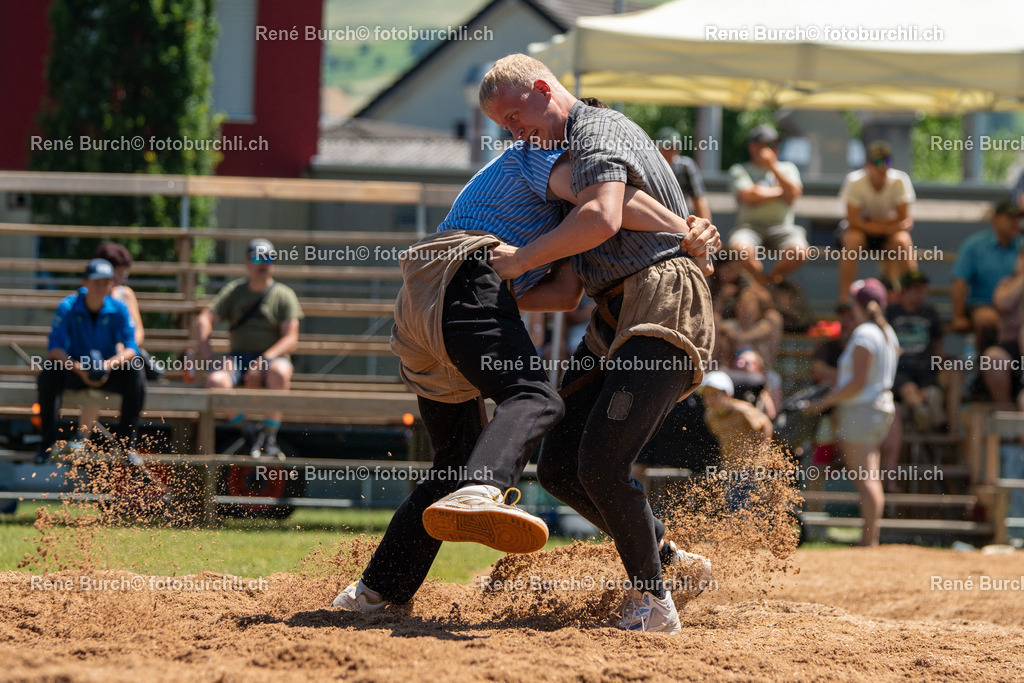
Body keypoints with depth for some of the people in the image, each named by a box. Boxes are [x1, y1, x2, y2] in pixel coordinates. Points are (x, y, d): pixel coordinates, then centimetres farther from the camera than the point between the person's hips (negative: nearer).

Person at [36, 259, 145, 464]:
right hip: (74, 370, -1)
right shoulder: (67, 307, -12)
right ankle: (48, 442, -17)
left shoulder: (119, 309, -8)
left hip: (110, 372, 1)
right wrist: (78, 369, -36)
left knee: (135, 374, -27)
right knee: (49, 374, -31)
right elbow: (54, 348, -19)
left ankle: (125, 444, -13)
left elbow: (131, 349, -13)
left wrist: (110, 364, -35)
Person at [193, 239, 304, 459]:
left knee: (279, 372, -40)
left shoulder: (284, 295, 3)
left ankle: (269, 436, -26)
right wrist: (203, 343, -17)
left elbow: (291, 339, -6)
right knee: (215, 381, -32)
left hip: (274, 357, -2)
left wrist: (264, 360, -21)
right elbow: (204, 319, 4)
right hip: (239, 358, 2)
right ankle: (248, 434, -12)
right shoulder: (234, 291, 10)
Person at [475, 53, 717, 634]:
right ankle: (664, 558, 11)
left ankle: (654, 600, -12)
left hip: (663, 306, -10)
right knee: (560, 466, 2)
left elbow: (602, 219, -27)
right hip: (617, 324, 10)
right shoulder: (577, 142, 25)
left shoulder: (597, 131, -8)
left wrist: (521, 259, -19)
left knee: (602, 461, -21)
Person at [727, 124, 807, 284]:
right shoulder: (740, 170, 13)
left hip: (780, 227, 1)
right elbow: (749, 196, -6)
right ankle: (762, 280, -10)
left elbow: (793, 193, 0)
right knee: (739, 247, -37)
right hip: (750, 225, -1)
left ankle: (773, 279, -3)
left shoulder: (787, 168, 20)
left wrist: (772, 166, -1)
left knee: (799, 251, -31)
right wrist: (780, 192, 3)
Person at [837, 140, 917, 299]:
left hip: (889, 233, 1)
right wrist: (887, 226, -24)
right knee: (853, 240, -34)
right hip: (862, 231, -1)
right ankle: (844, 298, -30)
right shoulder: (855, 182, -18)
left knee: (903, 241, -31)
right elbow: (853, 222, -21)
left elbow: (904, 220, -15)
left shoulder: (900, 181, -15)